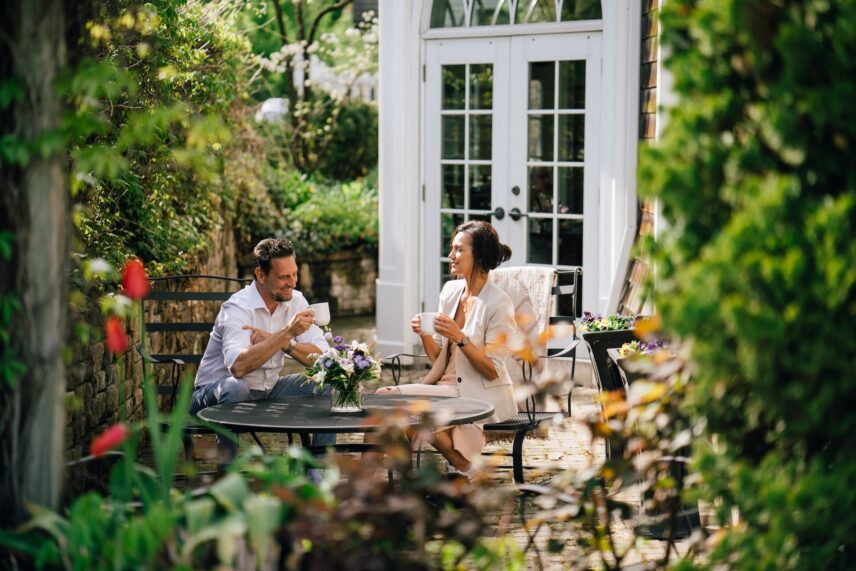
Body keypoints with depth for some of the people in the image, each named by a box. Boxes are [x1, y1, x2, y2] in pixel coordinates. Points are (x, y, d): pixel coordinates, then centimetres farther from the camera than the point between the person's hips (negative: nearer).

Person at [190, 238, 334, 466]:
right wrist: (286, 333, -43)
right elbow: (238, 366, -41)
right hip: (216, 392, -6)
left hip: (268, 391, 6)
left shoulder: (295, 301, -3)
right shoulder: (239, 307, -23)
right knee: (235, 387, -39)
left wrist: (278, 342, -26)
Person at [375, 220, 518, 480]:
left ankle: (466, 468, -2)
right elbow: (438, 359, 12)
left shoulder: (498, 303, -12)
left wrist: (460, 338, -23)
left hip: (484, 397, -6)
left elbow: (492, 371, -14)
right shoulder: (450, 290, 9)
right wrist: (425, 335, -7)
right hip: (448, 386, 6)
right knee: (387, 395, -14)